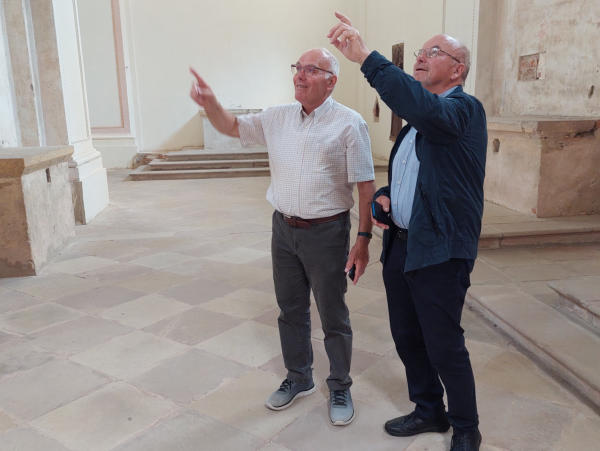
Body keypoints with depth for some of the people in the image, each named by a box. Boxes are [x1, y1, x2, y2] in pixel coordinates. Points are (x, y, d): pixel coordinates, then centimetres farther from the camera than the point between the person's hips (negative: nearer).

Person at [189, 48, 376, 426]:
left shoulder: (349, 123, -10)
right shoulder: (278, 117, 6)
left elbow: (366, 186, -11)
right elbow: (233, 127, 17)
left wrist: (363, 240, -14)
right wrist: (210, 103, -3)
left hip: (326, 232, -5)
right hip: (284, 228, 6)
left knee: (333, 316, 7)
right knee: (291, 310, 17)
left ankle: (340, 389, 28)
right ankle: (299, 378, 37)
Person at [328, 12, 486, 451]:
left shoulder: (465, 110, -11)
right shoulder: (416, 120, 16)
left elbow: (422, 108, -35)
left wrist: (366, 56, -36)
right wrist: (382, 198, 3)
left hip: (440, 251, -8)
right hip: (400, 244, 9)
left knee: (444, 346, 3)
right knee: (406, 337, 17)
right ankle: (429, 411, 39)